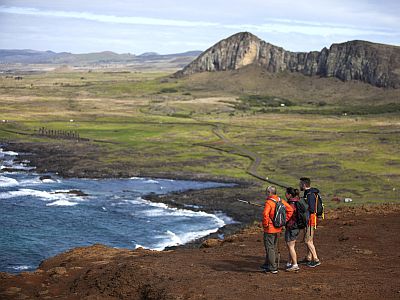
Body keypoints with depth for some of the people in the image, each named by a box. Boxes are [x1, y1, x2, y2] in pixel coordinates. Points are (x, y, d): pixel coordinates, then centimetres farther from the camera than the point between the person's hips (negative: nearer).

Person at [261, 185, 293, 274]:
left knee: (269, 248, 1)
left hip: (270, 229, -8)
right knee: (273, 247, 19)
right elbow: (290, 210, 8)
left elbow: (265, 214, -32)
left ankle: (273, 268, 1)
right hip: (278, 229, 8)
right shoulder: (281, 201, 4)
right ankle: (267, 265, 31)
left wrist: (265, 224, -17)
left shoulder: (269, 202, -19)